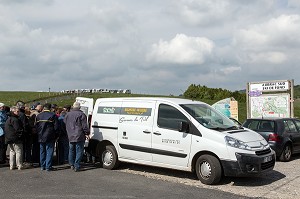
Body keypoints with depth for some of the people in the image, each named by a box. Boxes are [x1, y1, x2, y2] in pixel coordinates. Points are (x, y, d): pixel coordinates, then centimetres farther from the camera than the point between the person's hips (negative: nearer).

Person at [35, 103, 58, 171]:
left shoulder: (38, 115, 5)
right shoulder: (53, 115, -9)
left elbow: (36, 126, 10)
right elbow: (56, 126, -9)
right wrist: (55, 135, 4)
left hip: (41, 137, 5)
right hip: (49, 137, -4)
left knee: (42, 151, 13)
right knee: (49, 151, 0)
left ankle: (42, 166, 18)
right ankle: (48, 166, -2)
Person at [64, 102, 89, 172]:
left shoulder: (68, 114, 10)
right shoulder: (81, 114, -11)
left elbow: (65, 124, 21)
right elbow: (84, 126, -11)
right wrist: (87, 133, -3)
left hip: (70, 136, 6)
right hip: (79, 136, -6)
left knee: (71, 150, 17)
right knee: (79, 151, -1)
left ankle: (72, 164, 24)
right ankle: (76, 166, -4)